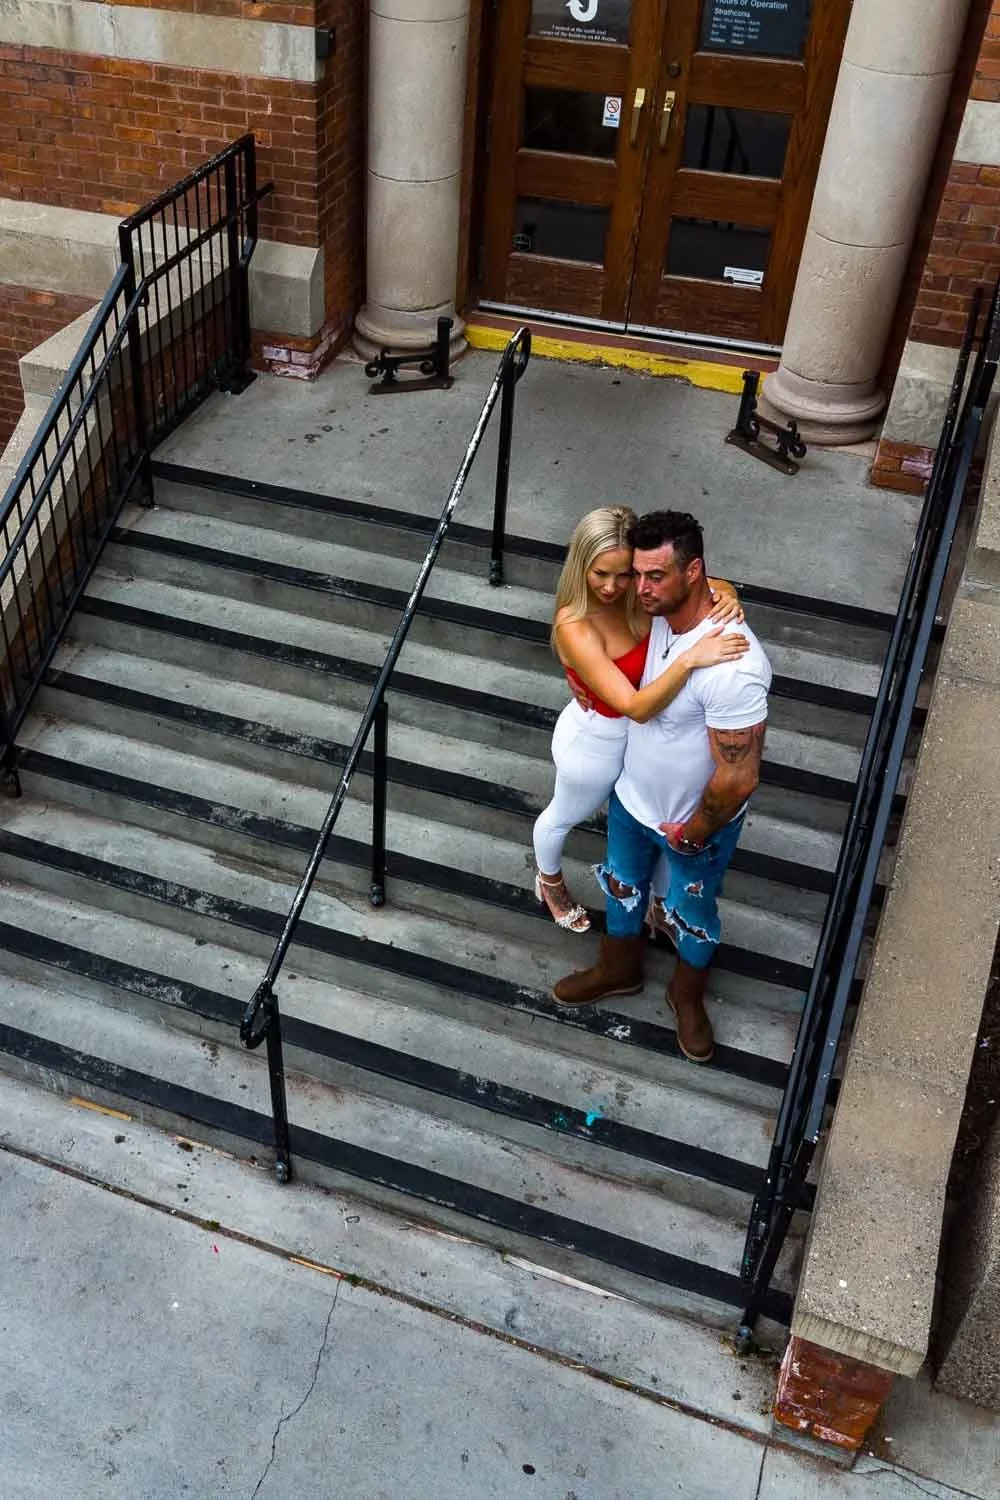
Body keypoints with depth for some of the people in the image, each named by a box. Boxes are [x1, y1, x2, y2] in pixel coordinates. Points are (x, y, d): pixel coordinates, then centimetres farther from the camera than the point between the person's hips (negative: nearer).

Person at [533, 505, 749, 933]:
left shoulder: (638, 592, -21)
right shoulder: (574, 627, -39)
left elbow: (705, 585, -8)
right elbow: (636, 707, -42)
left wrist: (727, 596, -32)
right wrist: (690, 659, -53)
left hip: (637, 738, 5)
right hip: (594, 747, -5)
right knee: (564, 818, 28)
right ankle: (549, 882, 60)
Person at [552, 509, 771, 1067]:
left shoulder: (733, 667, -40)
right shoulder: (659, 613, -16)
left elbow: (739, 776, -31)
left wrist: (693, 833, -18)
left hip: (694, 822, -6)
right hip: (631, 797, 7)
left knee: (692, 916, 22)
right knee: (623, 889, 29)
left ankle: (687, 996, 51)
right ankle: (619, 969, 57)